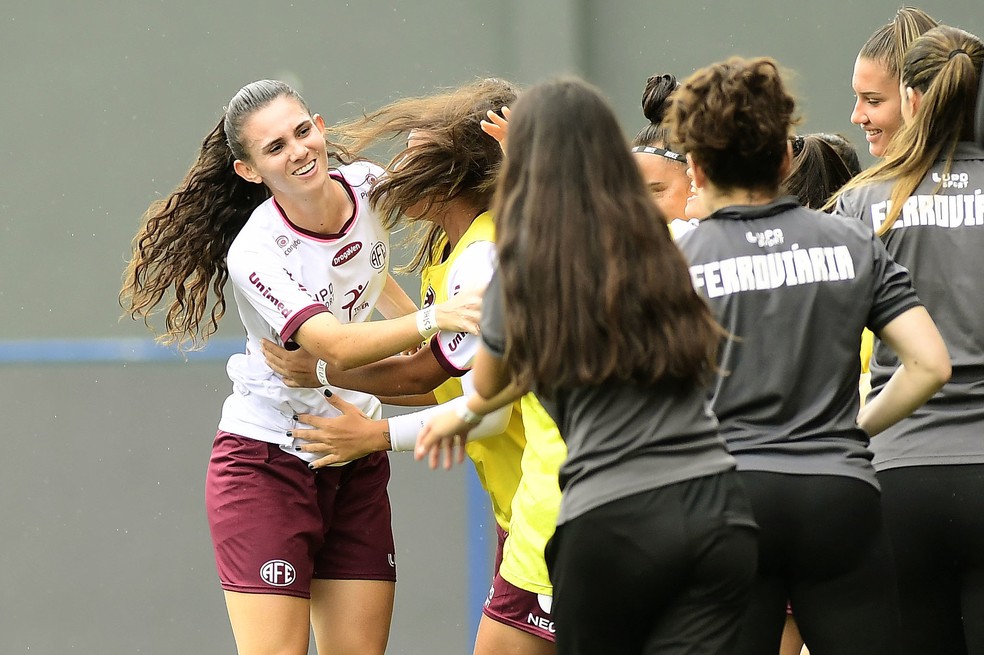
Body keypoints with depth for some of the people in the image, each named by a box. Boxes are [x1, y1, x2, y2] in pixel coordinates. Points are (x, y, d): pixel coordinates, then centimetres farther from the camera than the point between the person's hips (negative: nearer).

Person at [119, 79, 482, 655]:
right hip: (267, 462, -6)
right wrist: (431, 320, -48)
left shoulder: (368, 185, -3)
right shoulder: (256, 253, -22)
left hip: (358, 464, 6)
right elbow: (337, 346, -36)